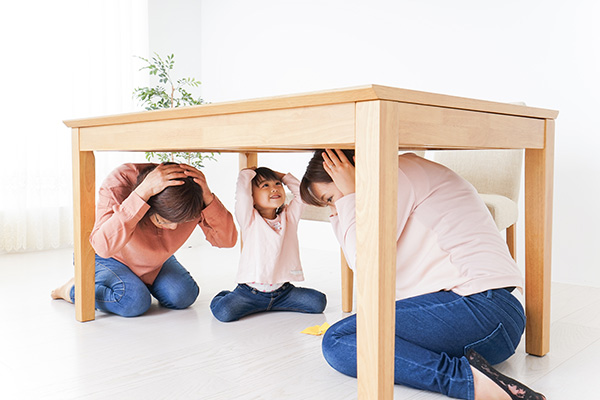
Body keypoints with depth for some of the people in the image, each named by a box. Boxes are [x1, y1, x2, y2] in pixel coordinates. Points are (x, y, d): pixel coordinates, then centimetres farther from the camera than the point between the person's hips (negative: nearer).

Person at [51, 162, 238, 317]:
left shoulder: (192, 192, -28)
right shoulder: (119, 183, -38)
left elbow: (227, 239, -30)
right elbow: (104, 246, -50)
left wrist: (207, 196, -46)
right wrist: (143, 191, -56)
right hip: (104, 258, -4)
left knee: (183, 297, -15)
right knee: (134, 302, -27)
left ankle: (144, 281, 17)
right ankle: (75, 289, 2)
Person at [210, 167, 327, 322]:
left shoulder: (289, 217, 8)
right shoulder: (250, 220, -4)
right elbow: (242, 193, -17)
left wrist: (282, 176, 9)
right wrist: (247, 173, 0)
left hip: (283, 290, 4)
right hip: (251, 290, -4)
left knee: (318, 301, -12)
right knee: (223, 312, -23)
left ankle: (270, 304, 7)